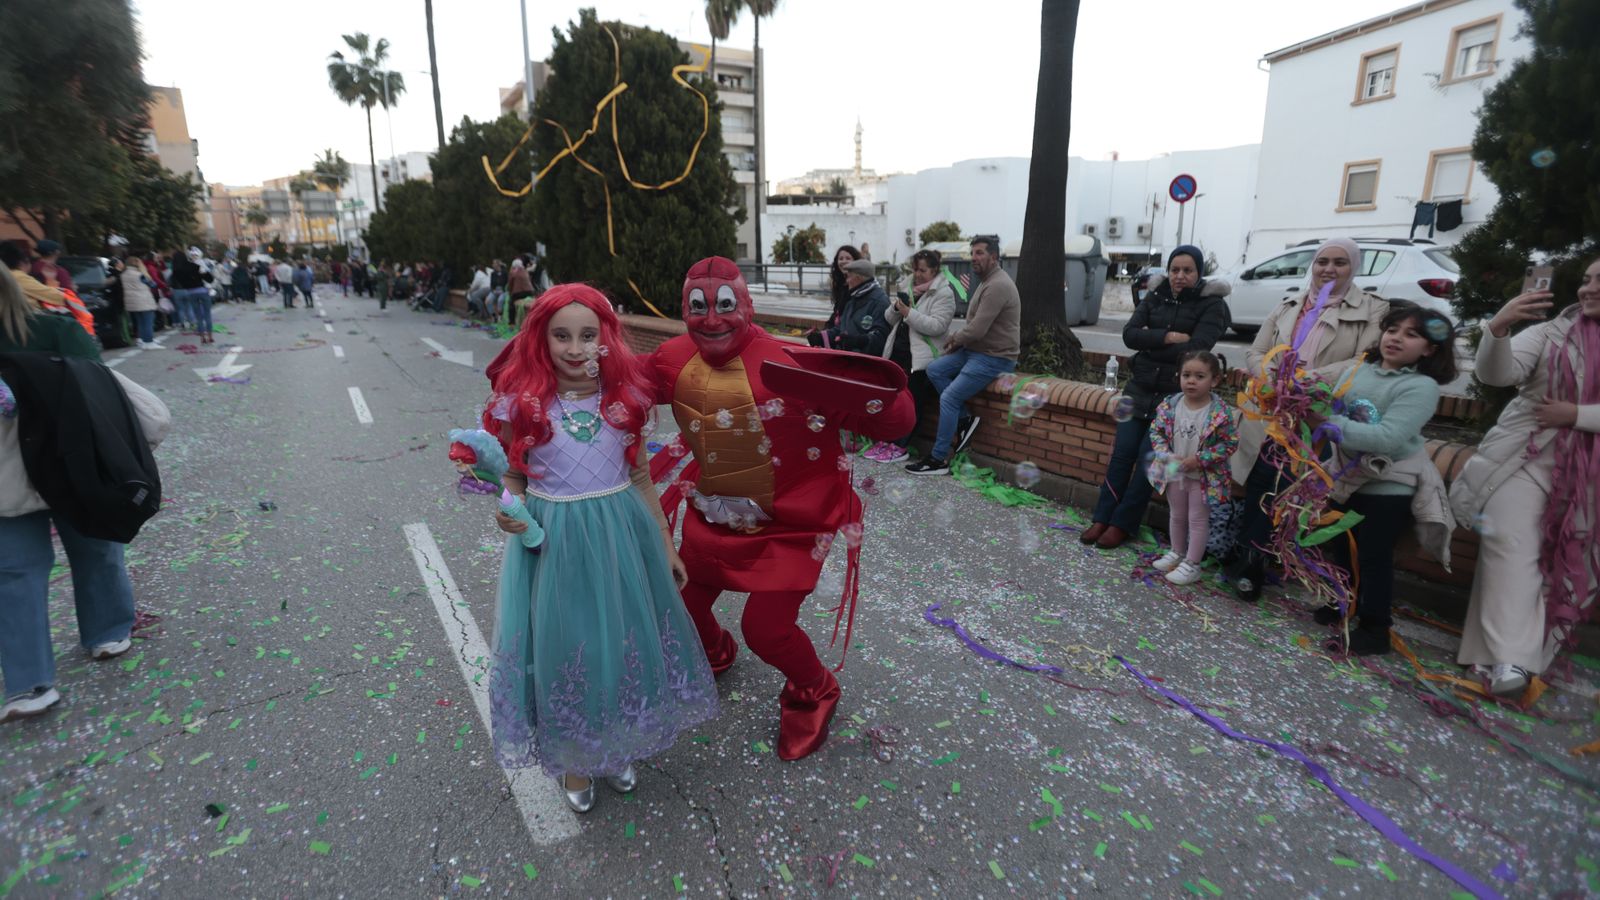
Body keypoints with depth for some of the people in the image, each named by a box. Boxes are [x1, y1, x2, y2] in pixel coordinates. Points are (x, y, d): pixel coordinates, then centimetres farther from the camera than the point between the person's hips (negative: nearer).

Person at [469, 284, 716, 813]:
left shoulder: (626, 396, -3)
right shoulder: (520, 403, -8)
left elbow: (640, 475, 6)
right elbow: (514, 477, 3)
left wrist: (666, 545, 9)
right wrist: (510, 512, -20)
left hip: (621, 535, 2)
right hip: (551, 542, -2)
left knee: (625, 639, 15)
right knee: (563, 645, 12)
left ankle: (617, 746, 44)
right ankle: (572, 758, 41)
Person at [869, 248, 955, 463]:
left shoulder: (944, 294, -6)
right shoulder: (909, 287, 15)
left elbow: (937, 326, -19)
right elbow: (890, 320, 14)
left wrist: (909, 312, -22)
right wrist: (896, 308, -7)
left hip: (921, 357, -7)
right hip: (898, 351, 7)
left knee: (911, 402, -6)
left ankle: (900, 447, 0)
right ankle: (885, 440, 13)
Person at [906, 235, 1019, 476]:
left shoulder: (997, 286, -20)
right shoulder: (988, 281, 15)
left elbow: (977, 330, -26)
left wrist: (955, 339, -7)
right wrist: (957, 339, 2)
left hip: (994, 357, -10)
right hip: (976, 350, 10)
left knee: (949, 398, -14)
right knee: (934, 369, -3)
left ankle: (939, 459, -4)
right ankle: (964, 420, 0)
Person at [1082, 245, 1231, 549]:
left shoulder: (1212, 304, -4)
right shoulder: (1155, 297, 8)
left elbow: (1195, 348, -17)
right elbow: (1129, 334, -4)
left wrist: (1151, 346, -8)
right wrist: (1167, 337, -16)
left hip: (1175, 393, -4)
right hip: (1140, 387, 4)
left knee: (1147, 458, -9)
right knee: (1122, 452, -2)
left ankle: (1123, 524, 1)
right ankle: (1102, 518, 4)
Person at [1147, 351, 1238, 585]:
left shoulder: (1220, 412, -18)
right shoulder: (1170, 405, -8)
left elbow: (1230, 443, -14)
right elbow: (1156, 431, 0)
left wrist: (1199, 460, -20)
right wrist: (1165, 455, -15)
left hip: (1203, 476, -4)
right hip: (1174, 473, 4)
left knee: (1198, 519, 8)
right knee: (1176, 515, 21)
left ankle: (1192, 565, 19)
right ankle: (1177, 553, 40)